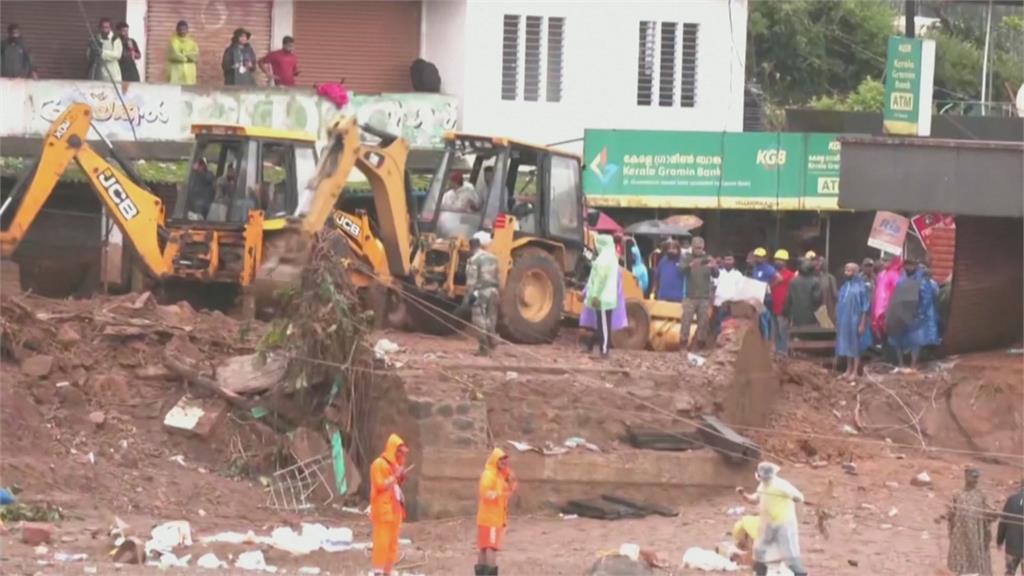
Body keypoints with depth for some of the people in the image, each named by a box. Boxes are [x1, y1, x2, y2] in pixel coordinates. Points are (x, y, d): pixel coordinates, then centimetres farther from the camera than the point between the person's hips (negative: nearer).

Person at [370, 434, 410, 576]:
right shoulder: (379, 464, -10)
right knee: (382, 542, -12)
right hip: (383, 510, -9)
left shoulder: (395, 464, 17)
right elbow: (380, 485, -18)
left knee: (392, 543, 8)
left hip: (394, 509, 9)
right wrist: (395, 476, -18)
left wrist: (401, 478, 4)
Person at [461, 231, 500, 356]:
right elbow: (497, 278, 15)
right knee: (490, 319, 16)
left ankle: (484, 348, -5)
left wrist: (467, 297, -11)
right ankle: (492, 342, 17)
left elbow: (471, 281, -14)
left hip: (480, 292, -7)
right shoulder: (493, 258, 12)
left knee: (480, 320, -3)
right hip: (493, 291, 7)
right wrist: (498, 293, 22)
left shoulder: (475, 259, -10)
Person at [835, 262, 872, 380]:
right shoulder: (845, 286, 8)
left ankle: (855, 371, 3)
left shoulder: (861, 287, -12)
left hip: (855, 320, -7)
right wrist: (838, 321, 13)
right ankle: (848, 370, 18)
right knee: (847, 345, 10)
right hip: (844, 320, 7)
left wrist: (862, 323, -15)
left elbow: (865, 307, -12)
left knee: (855, 345, -1)